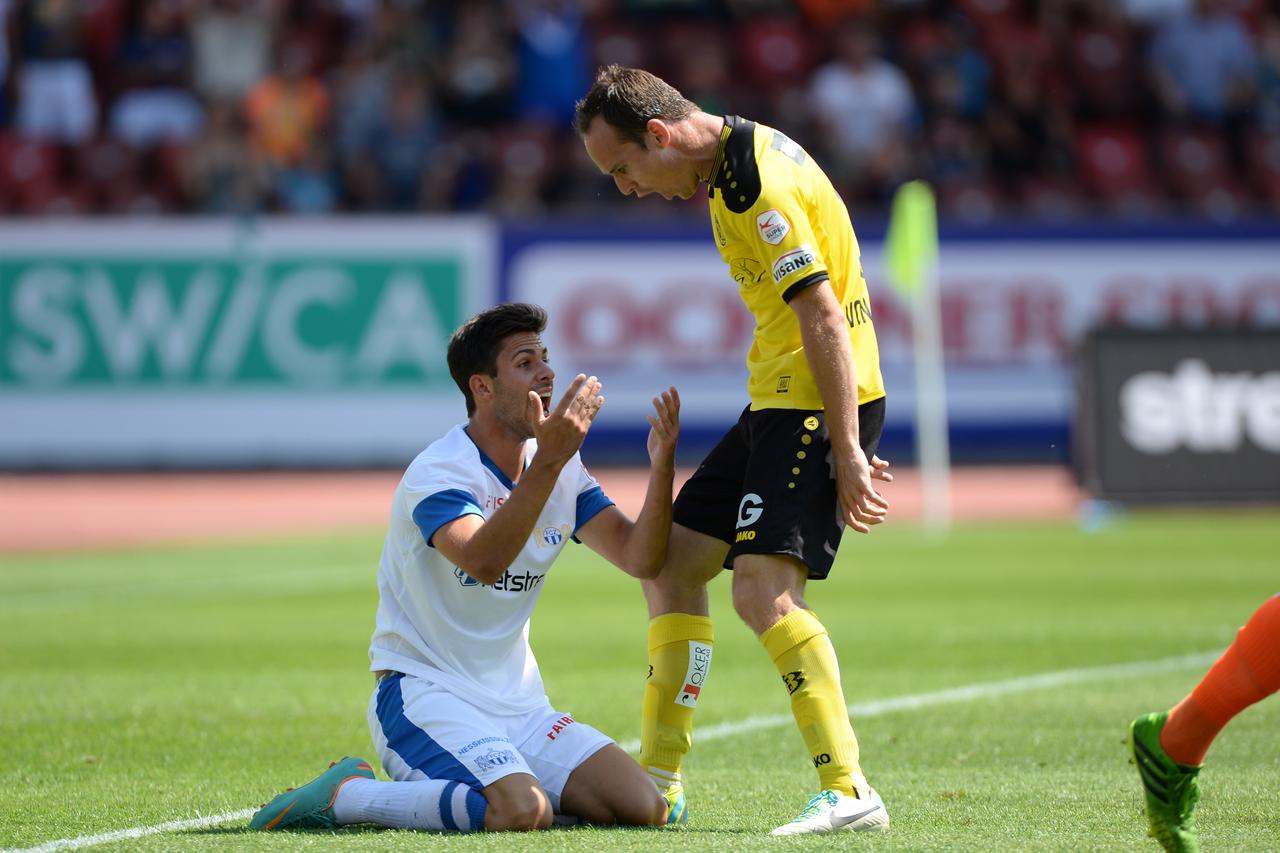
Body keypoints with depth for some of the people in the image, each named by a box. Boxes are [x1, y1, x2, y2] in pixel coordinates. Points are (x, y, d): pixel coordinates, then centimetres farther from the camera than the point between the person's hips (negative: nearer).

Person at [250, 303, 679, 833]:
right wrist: (548, 460, -38)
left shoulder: (562, 470, 9)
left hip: (520, 705, 8)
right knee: (523, 813, -32)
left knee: (644, 808, -7)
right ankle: (346, 796, -11)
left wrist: (661, 467, -11)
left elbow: (640, 559, 3)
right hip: (423, 692, -8)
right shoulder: (437, 471, -14)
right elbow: (484, 560, -34)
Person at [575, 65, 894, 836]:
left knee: (763, 588, -21)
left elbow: (824, 318, -23)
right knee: (671, 564, 13)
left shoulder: (756, 188, -20)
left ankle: (848, 791, -22)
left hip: (820, 401, -11)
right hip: (779, 400, 11)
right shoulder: (736, 158, 12)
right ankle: (659, 781, 19)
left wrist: (847, 453, -23)